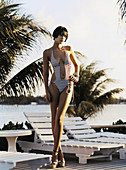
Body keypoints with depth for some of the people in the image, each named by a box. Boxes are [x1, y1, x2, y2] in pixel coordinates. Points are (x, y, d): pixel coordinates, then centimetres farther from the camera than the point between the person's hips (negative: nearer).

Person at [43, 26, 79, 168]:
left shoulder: (68, 49, 6)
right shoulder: (47, 52, 3)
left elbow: (76, 64, 21)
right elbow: (45, 72, 3)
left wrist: (76, 77, 3)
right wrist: (47, 91, -4)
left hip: (68, 87, -1)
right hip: (54, 85, 1)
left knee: (59, 119, -16)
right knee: (54, 119, 1)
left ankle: (55, 153, -9)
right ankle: (60, 155, 13)